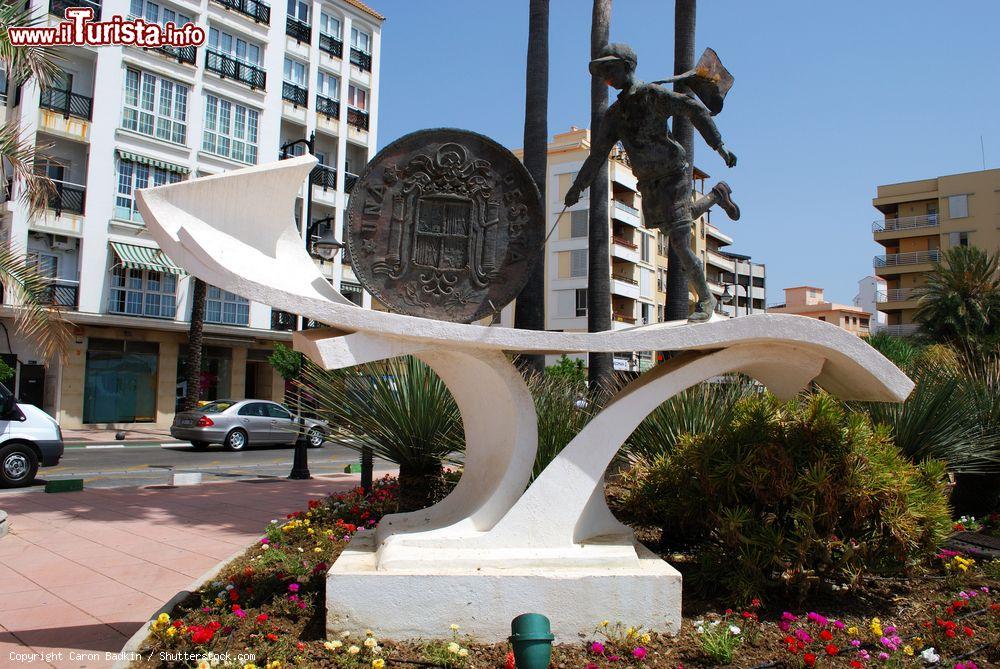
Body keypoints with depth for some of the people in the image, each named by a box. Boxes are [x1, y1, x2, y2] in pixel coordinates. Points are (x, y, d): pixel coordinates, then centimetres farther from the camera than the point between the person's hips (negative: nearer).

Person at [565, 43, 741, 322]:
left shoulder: (653, 94, -10)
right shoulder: (615, 114, 9)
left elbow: (696, 110, -16)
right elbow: (598, 153, 10)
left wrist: (719, 146, -23)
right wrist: (577, 187, 5)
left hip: (673, 176, -7)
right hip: (649, 184, 7)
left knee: (679, 243, -14)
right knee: (670, 230, 23)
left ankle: (705, 299, 4)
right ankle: (716, 196, 44)